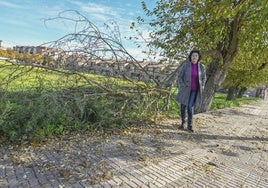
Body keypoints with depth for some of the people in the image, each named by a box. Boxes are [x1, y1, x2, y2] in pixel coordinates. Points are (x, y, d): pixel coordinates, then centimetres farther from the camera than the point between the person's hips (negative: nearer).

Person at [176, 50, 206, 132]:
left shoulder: (201, 67, -3)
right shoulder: (185, 65, -8)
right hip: (185, 89, 0)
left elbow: (204, 78, 10)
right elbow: (179, 76, -3)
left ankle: (190, 125, 6)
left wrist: (201, 88, 1)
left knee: (190, 106, -9)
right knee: (183, 106, 7)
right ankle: (183, 123, 25)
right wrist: (182, 87, -11)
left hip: (194, 90, 0)